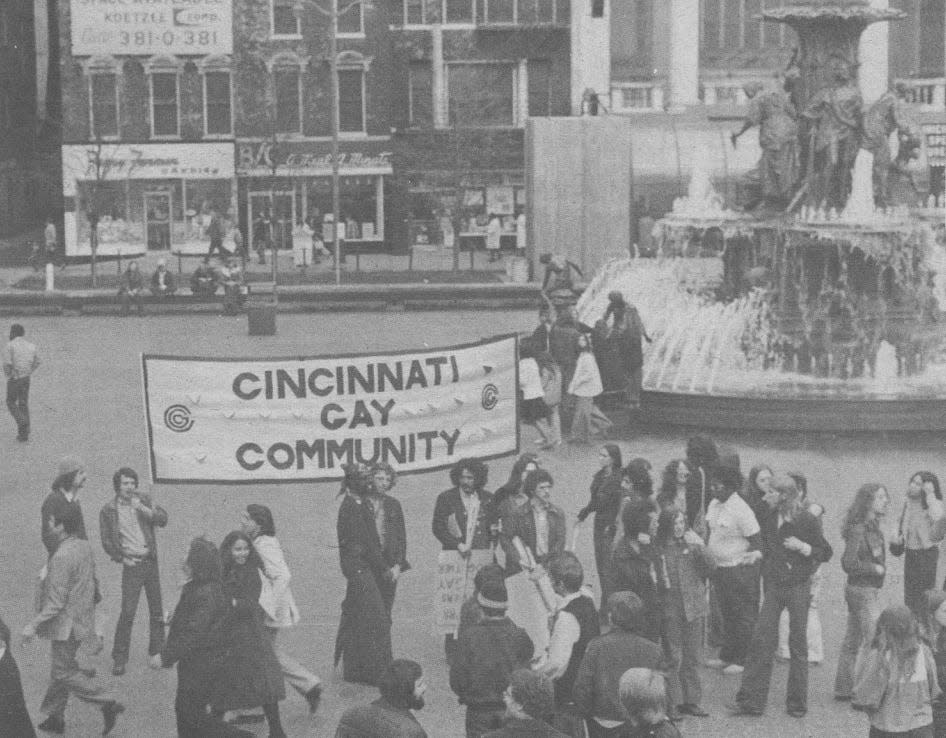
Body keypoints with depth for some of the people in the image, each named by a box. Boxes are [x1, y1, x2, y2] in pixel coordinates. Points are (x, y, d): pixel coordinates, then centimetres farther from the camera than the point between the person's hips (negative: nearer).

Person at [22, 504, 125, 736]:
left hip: (66, 624, -9)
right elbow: (92, 582, 12)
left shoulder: (62, 557, -25)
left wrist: (34, 625, -18)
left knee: (65, 673, 2)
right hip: (83, 619, 9)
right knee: (62, 668, 19)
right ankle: (55, 717, 28)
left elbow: (56, 602, -24)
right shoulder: (84, 547, 1)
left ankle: (108, 703, -1)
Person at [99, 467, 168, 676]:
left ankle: (157, 652, 22)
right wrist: (122, 558, -6)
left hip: (150, 560, 4)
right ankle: (119, 659, -2)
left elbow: (163, 519, -6)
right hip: (131, 564, -4)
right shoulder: (108, 510, -3)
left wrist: (144, 510, -20)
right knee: (127, 612, -10)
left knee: (156, 611, 9)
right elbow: (107, 542, 2)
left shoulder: (143, 500, 5)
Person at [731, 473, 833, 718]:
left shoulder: (807, 521, -8)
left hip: (799, 586, -4)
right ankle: (751, 700, -2)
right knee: (761, 640, -4)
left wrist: (802, 547, -17)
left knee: (798, 644, 3)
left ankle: (797, 703, 13)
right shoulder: (769, 519, 6)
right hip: (774, 586, 4)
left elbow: (826, 553, -4)